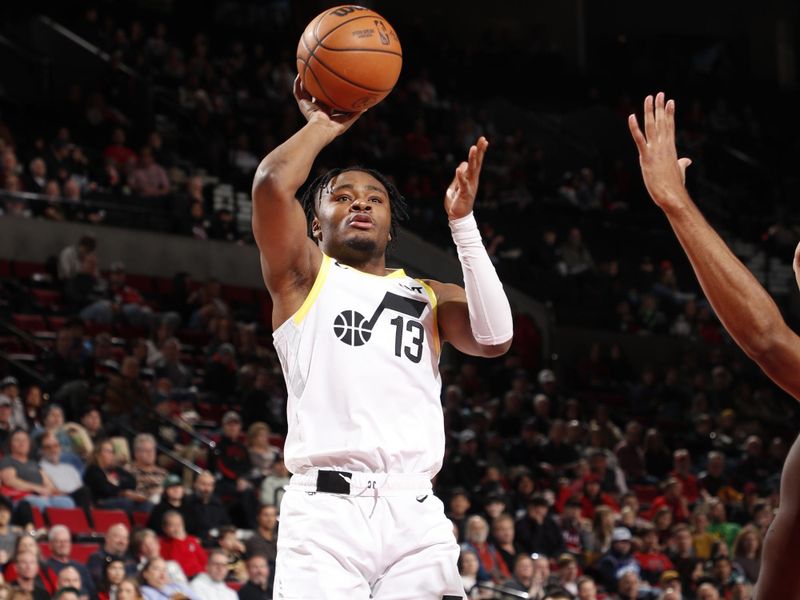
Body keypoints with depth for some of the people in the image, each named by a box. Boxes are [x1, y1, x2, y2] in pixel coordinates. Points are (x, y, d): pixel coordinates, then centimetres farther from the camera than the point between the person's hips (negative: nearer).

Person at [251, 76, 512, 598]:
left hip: (415, 516, 3)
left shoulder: (431, 298, 24)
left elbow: (495, 338, 3)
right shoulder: (305, 276, 15)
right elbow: (272, 183, -3)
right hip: (326, 510, -3)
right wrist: (323, 125, 14)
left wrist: (462, 221, 5)